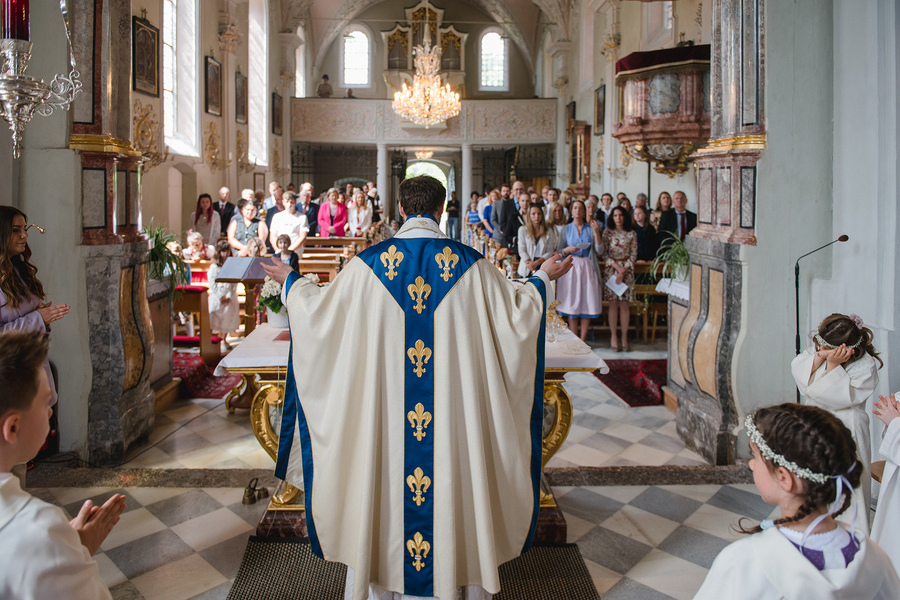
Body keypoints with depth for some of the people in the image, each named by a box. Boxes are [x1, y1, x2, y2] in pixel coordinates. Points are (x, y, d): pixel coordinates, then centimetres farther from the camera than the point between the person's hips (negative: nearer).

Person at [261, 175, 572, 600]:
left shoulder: (369, 262, -5)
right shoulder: (469, 264, -6)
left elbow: (321, 308, 3)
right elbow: (513, 314, 1)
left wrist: (291, 282, 23)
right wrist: (542, 279, 19)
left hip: (382, 403, 1)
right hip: (454, 403, 0)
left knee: (380, 479, 16)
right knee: (455, 475, 15)